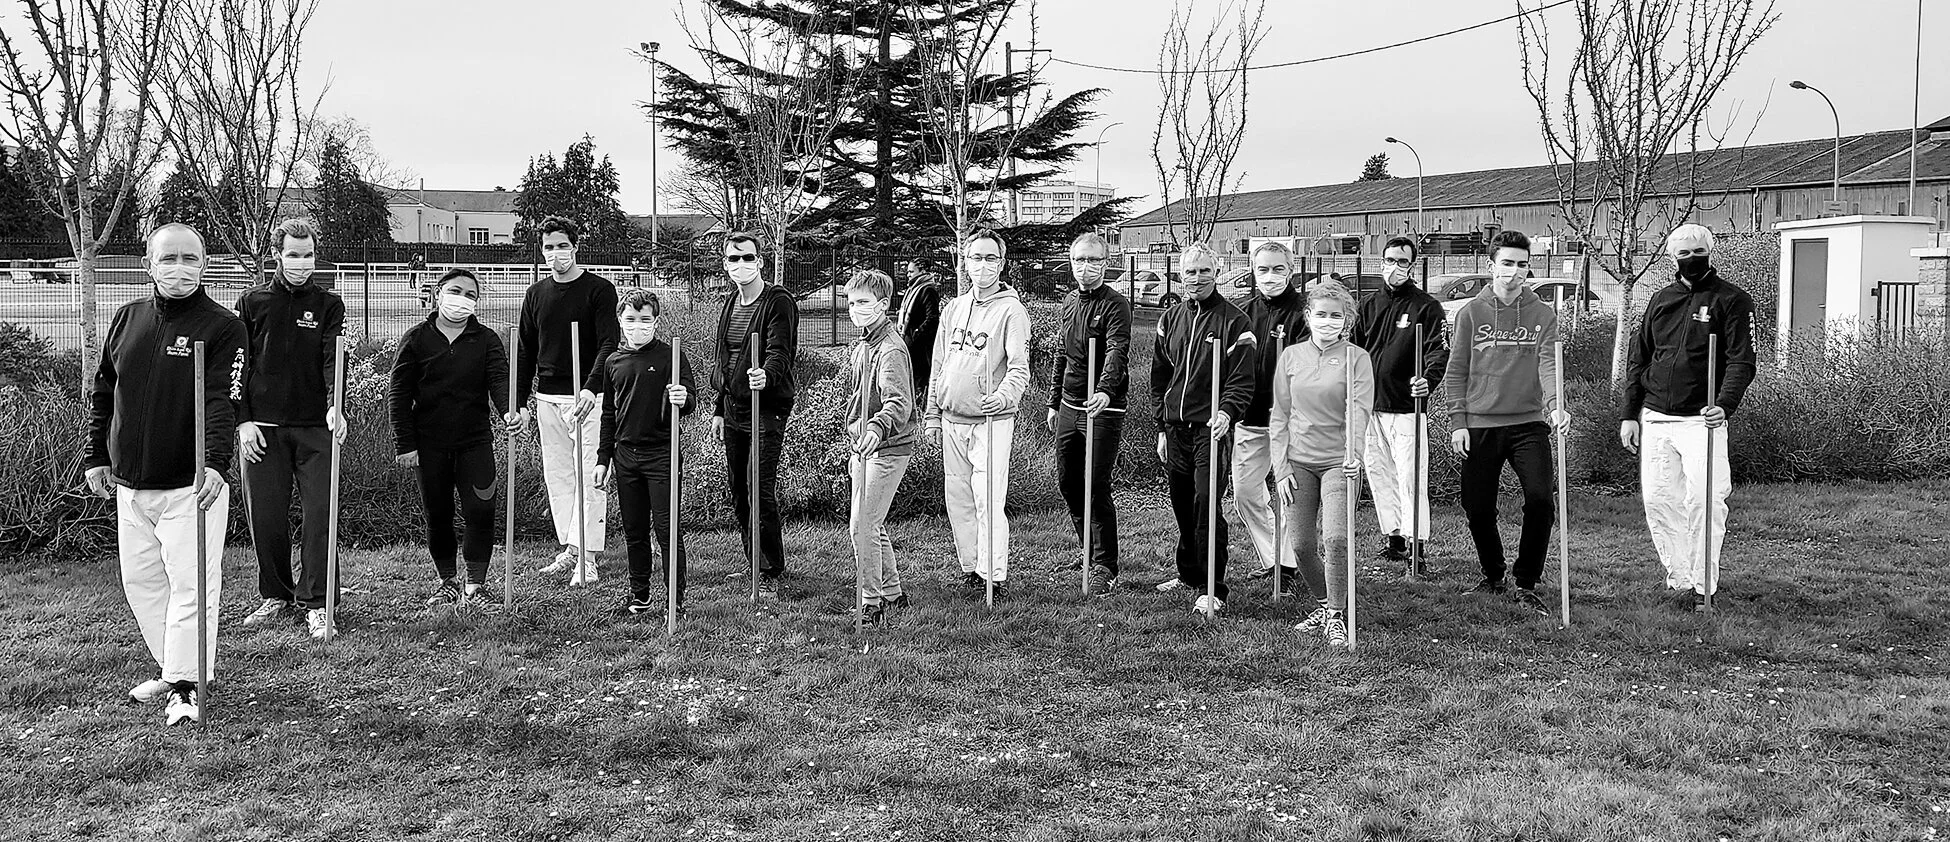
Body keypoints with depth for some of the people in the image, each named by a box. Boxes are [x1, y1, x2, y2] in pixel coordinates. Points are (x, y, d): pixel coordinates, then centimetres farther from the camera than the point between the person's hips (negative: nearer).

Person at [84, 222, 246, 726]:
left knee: (190, 586, -6)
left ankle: (185, 687, 0)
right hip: (129, 485, 6)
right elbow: (102, 394, 17)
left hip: (191, 486, -6)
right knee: (140, 581, 14)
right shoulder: (128, 319, 8)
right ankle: (170, 669, 27)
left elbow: (222, 402, -18)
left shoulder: (222, 327, -8)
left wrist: (214, 463, -31)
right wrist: (96, 457, 13)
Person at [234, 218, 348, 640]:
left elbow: (334, 359, -8)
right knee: (266, 518, 5)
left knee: (319, 516, -5)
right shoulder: (253, 303, 8)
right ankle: (277, 597, 20)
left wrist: (335, 406, -25)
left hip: (316, 429, -1)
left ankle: (315, 604, 2)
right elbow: (237, 366, 7)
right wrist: (243, 420, -3)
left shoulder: (329, 305, 6)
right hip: (262, 428, 1)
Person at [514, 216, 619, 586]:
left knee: (589, 476, -7)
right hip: (547, 399, 5)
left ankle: (587, 558, -7)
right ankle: (570, 549, 17)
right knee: (557, 476, 8)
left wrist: (591, 388, -27)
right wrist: (519, 401, 10)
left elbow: (608, 344, -12)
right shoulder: (535, 295, 12)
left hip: (587, 397, -5)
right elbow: (525, 351, 16)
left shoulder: (599, 290, -3)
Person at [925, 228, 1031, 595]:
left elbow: (1019, 367, -16)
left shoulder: (1011, 310, -6)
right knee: (958, 499, 11)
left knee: (989, 501, -11)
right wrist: (933, 414, 15)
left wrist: (1004, 395, -35)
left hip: (991, 422, -6)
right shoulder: (953, 308, 13)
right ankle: (970, 568, 23)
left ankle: (994, 575, -4)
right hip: (952, 421, 6)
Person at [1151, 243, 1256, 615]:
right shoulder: (1171, 318, 12)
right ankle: (1188, 574, 31)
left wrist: (1226, 412, -28)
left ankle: (1212, 591, -8)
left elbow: (1242, 381, -9)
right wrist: (1162, 426, 15)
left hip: (1210, 429, -6)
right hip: (1175, 428, 6)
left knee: (1206, 504, -13)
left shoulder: (1234, 322, -5)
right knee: (1182, 506, 14)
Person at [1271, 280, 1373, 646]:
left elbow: (1360, 409, -12)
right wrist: (1281, 467, 2)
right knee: (1302, 544, 3)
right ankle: (1322, 605, 26)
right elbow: (1279, 415, 8)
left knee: (1336, 538, -16)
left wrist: (1354, 455, -27)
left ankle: (1336, 615, 1)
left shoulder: (1356, 358, -1)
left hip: (1339, 462, -3)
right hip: (1298, 463, 3)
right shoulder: (1290, 356, 8)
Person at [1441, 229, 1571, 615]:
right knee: (1477, 507, 4)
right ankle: (1493, 576, 28)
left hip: (1529, 424, 0)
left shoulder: (1543, 314, 5)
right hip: (1480, 426, 1)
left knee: (1540, 499, -14)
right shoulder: (1471, 313, 5)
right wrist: (1458, 422, -2)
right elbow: (1455, 372, 5)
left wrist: (1554, 404, -26)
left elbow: (1548, 364, -7)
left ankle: (1526, 584, 3)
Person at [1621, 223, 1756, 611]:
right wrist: (1630, 414, 10)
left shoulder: (1732, 300, 0)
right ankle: (1678, 579, 17)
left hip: (1701, 420, -5)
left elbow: (1741, 362, -8)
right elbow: (1637, 359, 17)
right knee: (1658, 500, 4)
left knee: (1704, 502, -9)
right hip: (1654, 419, 5)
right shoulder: (1661, 300, 14)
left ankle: (1703, 586, 1)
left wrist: (1724, 405, -24)